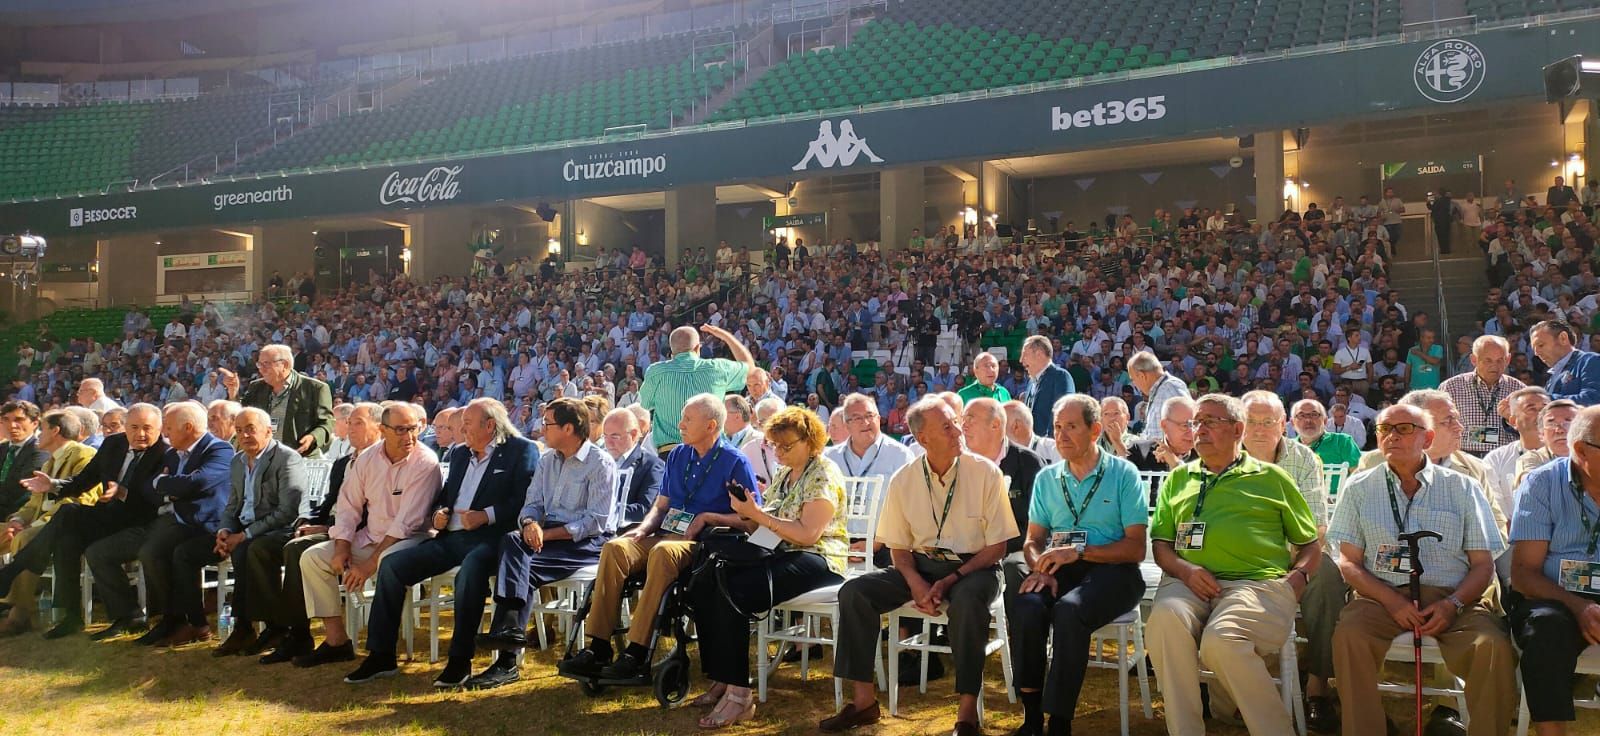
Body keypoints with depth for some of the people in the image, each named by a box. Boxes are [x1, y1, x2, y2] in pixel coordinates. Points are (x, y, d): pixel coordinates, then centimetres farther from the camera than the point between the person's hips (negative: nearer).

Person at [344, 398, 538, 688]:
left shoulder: (521, 450, -1)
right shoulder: (459, 453, 22)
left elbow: (525, 500, -11)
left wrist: (487, 516, -21)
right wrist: (437, 512, 6)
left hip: (489, 538, -7)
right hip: (450, 537, 8)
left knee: (470, 571, -38)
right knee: (392, 565, -7)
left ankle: (460, 659, -25)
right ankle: (381, 654, 1)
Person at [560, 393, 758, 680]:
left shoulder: (735, 462, -2)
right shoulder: (677, 456, 17)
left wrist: (707, 518, -13)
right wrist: (643, 529, 0)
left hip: (703, 542, -6)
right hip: (667, 535, 6)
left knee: (662, 552, -38)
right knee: (615, 548, -22)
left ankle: (637, 654, -37)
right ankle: (598, 648, -25)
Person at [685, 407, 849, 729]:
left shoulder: (824, 475, -7)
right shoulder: (783, 474, 19)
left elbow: (808, 534, -19)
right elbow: (760, 526, 16)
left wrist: (758, 515, -20)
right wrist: (745, 513, -6)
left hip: (815, 560, -8)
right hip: (778, 554, 8)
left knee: (731, 593, -30)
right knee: (703, 586, -14)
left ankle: (739, 693, -26)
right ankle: (720, 678, -6)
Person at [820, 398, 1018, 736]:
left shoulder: (985, 473, -10)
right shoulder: (903, 481, -2)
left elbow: (997, 547, -8)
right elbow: (898, 548, 6)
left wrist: (951, 580, -18)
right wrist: (916, 583, -15)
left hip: (973, 566, -3)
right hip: (921, 564, 4)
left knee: (968, 600, -38)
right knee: (854, 592, -16)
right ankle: (863, 700, -8)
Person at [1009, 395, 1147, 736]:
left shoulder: (1124, 474, 2)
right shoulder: (1046, 478, 15)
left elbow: (1136, 548, -3)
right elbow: (1033, 541, 14)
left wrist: (1079, 551, -16)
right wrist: (1041, 568, -9)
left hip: (1111, 570, -3)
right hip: (1059, 569, 3)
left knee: (1069, 609, -35)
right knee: (1026, 606, -30)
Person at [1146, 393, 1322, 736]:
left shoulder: (1271, 478, 19)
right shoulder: (1178, 479, 25)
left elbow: (1311, 543, 20)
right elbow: (1160, 544, 18)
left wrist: (1296, 580, -1)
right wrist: (1184, 570, -4)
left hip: (1257, 583, -2)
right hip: (1190, 581, 2)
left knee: (1220, 639, -35)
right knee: (1165, 617, -34)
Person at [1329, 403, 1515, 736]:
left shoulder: (1461, 487, 12)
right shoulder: (1359, 488, 12)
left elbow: (1483, 563, 9)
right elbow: (1349, 562, 7)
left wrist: (1452, 604, -10)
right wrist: (1392, 601, -11)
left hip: (1453, 599, 1)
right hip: (1382, 596, 0)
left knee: (1493, 646, -29)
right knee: (1349, 634, -32)